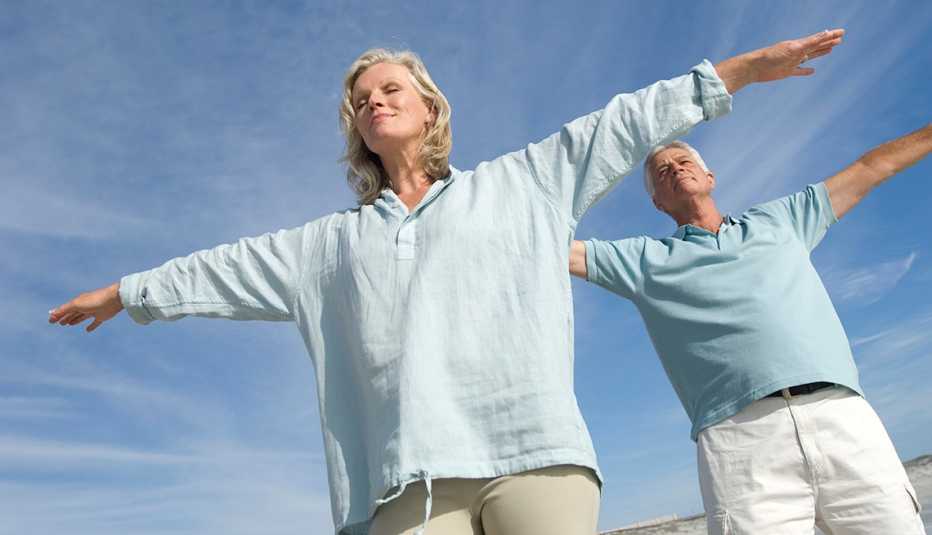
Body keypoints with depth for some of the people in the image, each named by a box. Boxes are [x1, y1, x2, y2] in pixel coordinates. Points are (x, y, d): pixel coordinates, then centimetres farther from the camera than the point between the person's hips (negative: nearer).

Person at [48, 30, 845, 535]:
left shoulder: (517, 183, 18)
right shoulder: (332, 242, 24)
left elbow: (624, 124, 17)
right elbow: (224, 270, 30)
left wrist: (744, 69, 18)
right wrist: (125, 291, 37)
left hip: (532, 446, -1)